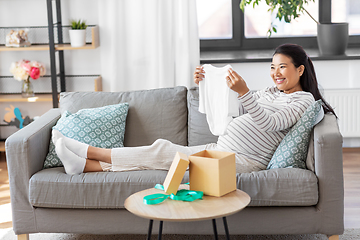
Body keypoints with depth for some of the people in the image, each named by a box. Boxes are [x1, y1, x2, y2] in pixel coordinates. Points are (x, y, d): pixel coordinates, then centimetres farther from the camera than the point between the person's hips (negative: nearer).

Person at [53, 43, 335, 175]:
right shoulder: (272, 91, 23)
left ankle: (89, 151, -9)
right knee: (162, 151, -6)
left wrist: (244, 92, -36)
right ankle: (85, 164, -10)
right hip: (220, 148, 8)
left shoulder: (304, 100, -4)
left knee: (163, 151, -14)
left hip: (243, 160, -8)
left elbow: (269, 123, -22)